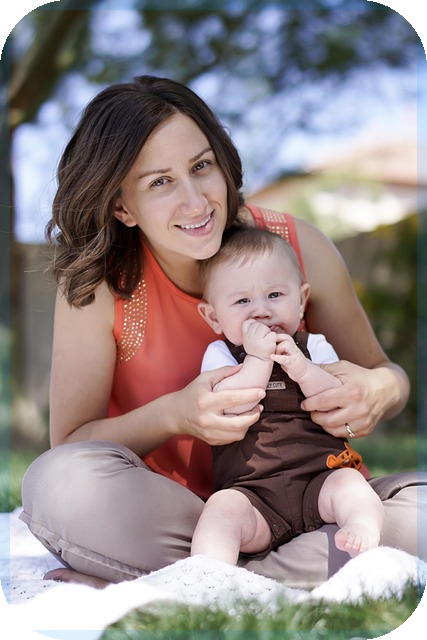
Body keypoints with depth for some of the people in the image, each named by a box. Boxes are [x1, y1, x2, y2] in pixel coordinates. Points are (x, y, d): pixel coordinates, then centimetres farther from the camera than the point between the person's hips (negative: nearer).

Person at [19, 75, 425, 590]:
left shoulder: (301, 248, -9)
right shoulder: (97, 283, -12)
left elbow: (384, 372, 4)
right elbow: (70, 445, -10)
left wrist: (379, 391, -21)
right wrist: (176, 415, -29)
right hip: (166, 513, -1)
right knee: (62, 483, -32)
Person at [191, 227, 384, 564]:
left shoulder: (315, 347, 15)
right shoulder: (220, 355, 10)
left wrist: (303, 370, -13)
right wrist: (258, 359, -13)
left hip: (320, 476, 2)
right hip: (253, 493, -1)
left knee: (349, 483, -28)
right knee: (222, 508, -29)